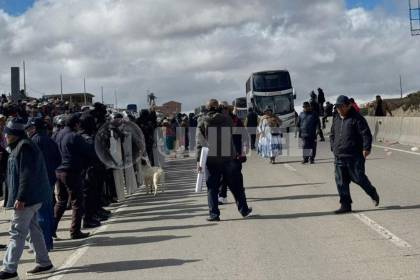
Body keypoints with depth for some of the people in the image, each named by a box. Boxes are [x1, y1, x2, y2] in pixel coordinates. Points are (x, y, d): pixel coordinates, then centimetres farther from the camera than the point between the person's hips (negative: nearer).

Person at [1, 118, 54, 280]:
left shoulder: (24, 147, -16)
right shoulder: (18, 147, 17)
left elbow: (27, 175, -22)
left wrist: (21, 198, -24)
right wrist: (15, 197, 21)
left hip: (27, 199, -10)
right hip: (32, 198, 10)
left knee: (17, 232, -9)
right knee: (33, 229, 15)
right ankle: (44, 263, 22)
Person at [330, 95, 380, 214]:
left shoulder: (356, 118, -7)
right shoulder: (336, 119, 14)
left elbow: (366, 134, -11)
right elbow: (332, 135, 26)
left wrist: (366, 148, -17)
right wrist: (333, 148, 17)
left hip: (354, 156, -6)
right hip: (339, 156, 6)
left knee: (359, 178, 0)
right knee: (341, 182, 2)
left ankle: (373, 194, 28)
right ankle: (345, 205, 9)